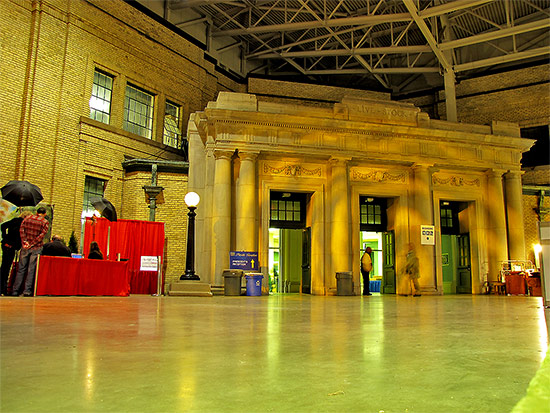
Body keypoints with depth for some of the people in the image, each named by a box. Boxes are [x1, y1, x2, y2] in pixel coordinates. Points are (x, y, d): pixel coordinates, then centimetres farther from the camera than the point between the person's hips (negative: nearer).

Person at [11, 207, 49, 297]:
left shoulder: (28, 218, 9)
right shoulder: (45, 222, -1)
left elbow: (21, 229, -1)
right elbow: (42, 235, -11)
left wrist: (24, 241, -6)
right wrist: (32, 244, -10)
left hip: (25, 247, 3)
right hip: (36, 248, -3)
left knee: (21, 268, 8)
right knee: (31, 269, 0)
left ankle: (15, 290, 9)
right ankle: (27, 290, -2)